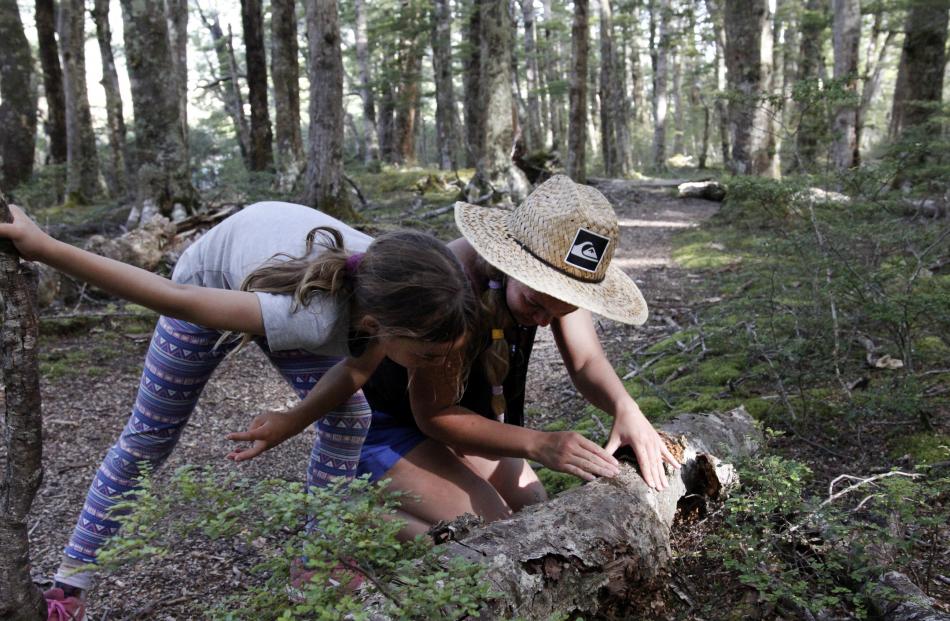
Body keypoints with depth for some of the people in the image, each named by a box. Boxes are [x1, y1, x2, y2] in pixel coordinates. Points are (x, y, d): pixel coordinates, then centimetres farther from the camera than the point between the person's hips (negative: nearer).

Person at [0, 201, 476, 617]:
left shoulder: (390, 293, -33)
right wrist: (44, 249, -35)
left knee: (348, 420, -5)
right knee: (149, 436, 6)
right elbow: (175, 299, -41)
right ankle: (69, 581, 25)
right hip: (215, 282, -4)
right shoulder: (311, 319, -49)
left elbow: (357, 368, -14)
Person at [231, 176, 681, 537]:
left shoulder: (556, 265, -17)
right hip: (388, 420, -8)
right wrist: (538, 445, -37)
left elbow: (586, 362, -11)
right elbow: (433, 414, -29)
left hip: (462, 409, 8)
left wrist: (624, 407, -33)